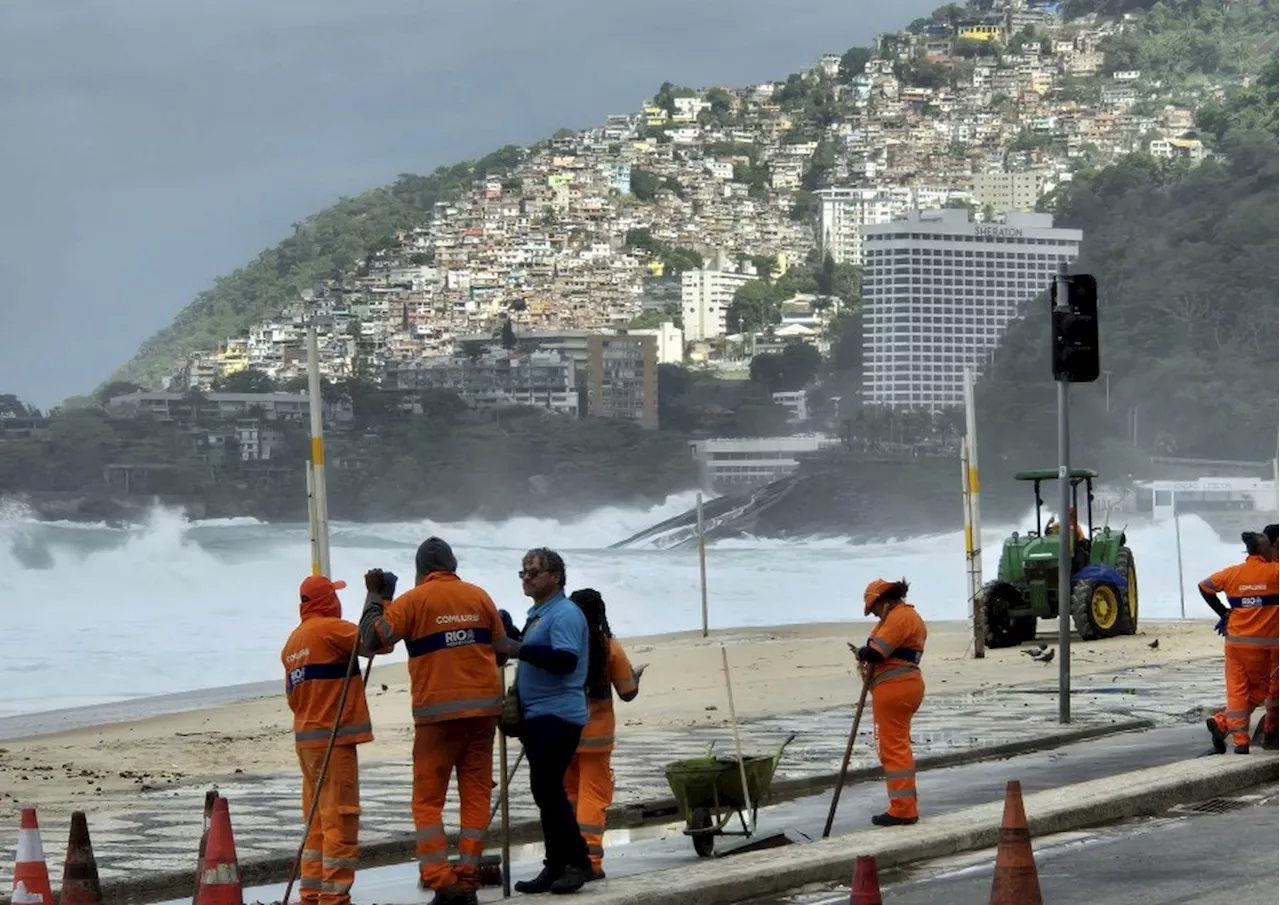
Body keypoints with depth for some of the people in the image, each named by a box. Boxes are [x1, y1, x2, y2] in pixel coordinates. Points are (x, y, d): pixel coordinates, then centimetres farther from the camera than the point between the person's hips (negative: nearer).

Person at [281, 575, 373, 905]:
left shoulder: (292, 642, 14)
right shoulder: (330, 629, -11)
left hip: (306, 739, 8)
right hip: (334, 739, -8)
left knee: (317, 820, 12)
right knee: (340, 818, -7)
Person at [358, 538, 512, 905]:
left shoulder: (413, 600, -5)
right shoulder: (479, 597, 6)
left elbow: (372, 639, -8)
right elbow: (501, 651, 12)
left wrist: (376, 596, 4)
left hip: (437, 711, -3)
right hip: (483, 707, 3)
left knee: (428, 799, 2)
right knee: (476, 795, 7)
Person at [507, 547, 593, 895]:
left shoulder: (565, 613, -11)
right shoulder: (538, 614, 19)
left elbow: (566, 659, -25)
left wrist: (519, 649, -26)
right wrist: (517, 690, 14)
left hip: (558, 716, -10)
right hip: (538, 716, 10)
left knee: (547, 789, -14)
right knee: (546, 792, 10)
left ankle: (577, 862, -7)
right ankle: (557, 866, 13)